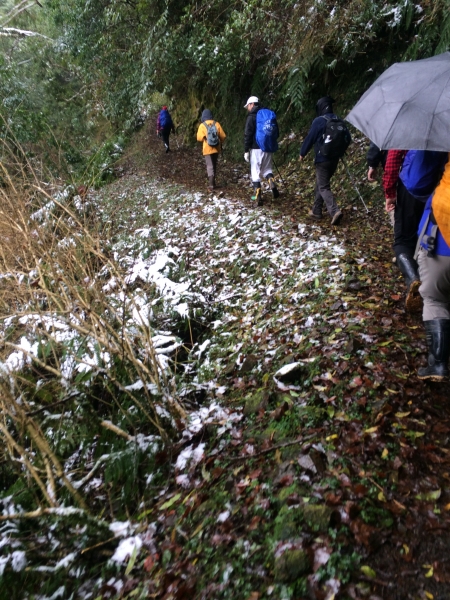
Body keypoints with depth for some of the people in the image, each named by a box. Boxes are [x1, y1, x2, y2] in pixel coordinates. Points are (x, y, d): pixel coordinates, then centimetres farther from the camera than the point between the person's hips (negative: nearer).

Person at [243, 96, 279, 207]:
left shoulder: (252, 117, -7)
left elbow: (247, 135, -12)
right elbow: (276, 132, 16)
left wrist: (246, 151, -7)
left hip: (256, 148, -5)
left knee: (256, 172, 1)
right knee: (267, 169, 20)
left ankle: (258, 196, -1)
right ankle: (271, 182, -9)